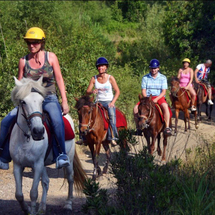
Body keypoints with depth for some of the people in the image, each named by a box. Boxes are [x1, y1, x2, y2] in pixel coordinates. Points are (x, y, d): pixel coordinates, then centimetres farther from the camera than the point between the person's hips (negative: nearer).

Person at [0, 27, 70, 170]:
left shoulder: (51, 57, -2)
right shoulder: (23, 61, 3)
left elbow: (59, 79, 1)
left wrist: (65, 101, -5)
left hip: (49, 99, -3)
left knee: (57, 120, -35)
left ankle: (61, 155, -26)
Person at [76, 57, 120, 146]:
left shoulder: (110, 78, 0)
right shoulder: (94, 78, 6)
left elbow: (117, 91, 0)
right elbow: (87, 91, 5)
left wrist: (113, 102, -14)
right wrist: (92, 91, -19)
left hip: (109, 101, -3)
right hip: (98, 102, 3)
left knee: (112, 114, -33)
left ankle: (112, 137, -33)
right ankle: (84, 137, -11)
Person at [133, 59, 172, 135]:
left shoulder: (163, 78, 5)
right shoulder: (145, 78, 9)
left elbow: (163, 92, -3)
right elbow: (143, 91, 5)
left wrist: (156, 99, -18)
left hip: (159, 97, -2)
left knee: (165, 106, -37)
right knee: (136, 108, -21)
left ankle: (167, 127, -38)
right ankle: (138, 128, -7)